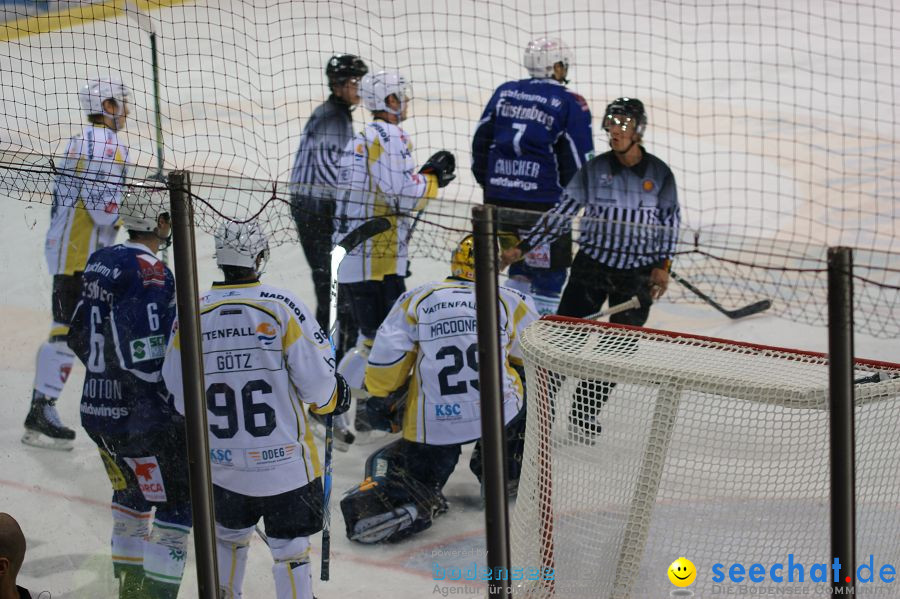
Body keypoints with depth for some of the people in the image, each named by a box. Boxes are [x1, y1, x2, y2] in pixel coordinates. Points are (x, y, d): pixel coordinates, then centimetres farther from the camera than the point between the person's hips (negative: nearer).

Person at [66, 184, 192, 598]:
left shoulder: (100, 262, 7)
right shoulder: (152, 275, -19)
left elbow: (79, 335, 14)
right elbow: (144, 354, -24)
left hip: (96, 409, 9)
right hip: (138, 417, -9)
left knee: (132, 492, 24)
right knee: (178, 502, 0)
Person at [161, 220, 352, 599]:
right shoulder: (282, 307, -15)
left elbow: (178, 393, 3)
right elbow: (316, 378, -14)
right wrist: (332, 400, 8)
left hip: (222, 462, 4)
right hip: (283, 460, -4)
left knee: (229, 535, 26)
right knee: (290, 549, 5)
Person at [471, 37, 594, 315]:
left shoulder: (504, 93, 9)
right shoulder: (570, 103, -6)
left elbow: (481, 141, 14)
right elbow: (579, 159, -7)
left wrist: (488, 182, 24)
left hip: (499, 200, 6)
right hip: (543, 204, -6)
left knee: (521, 263, 23)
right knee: (549, 272, 3)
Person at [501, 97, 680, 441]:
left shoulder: (659, 173, -3)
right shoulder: (595, 169, -2)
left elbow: (670, 220, 6)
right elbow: (563, 212, 0)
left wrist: (663, 265, -3)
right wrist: (522, 248, -4)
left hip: (637, 273, 0)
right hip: (592, 265, 0)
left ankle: (586, 411, 20)